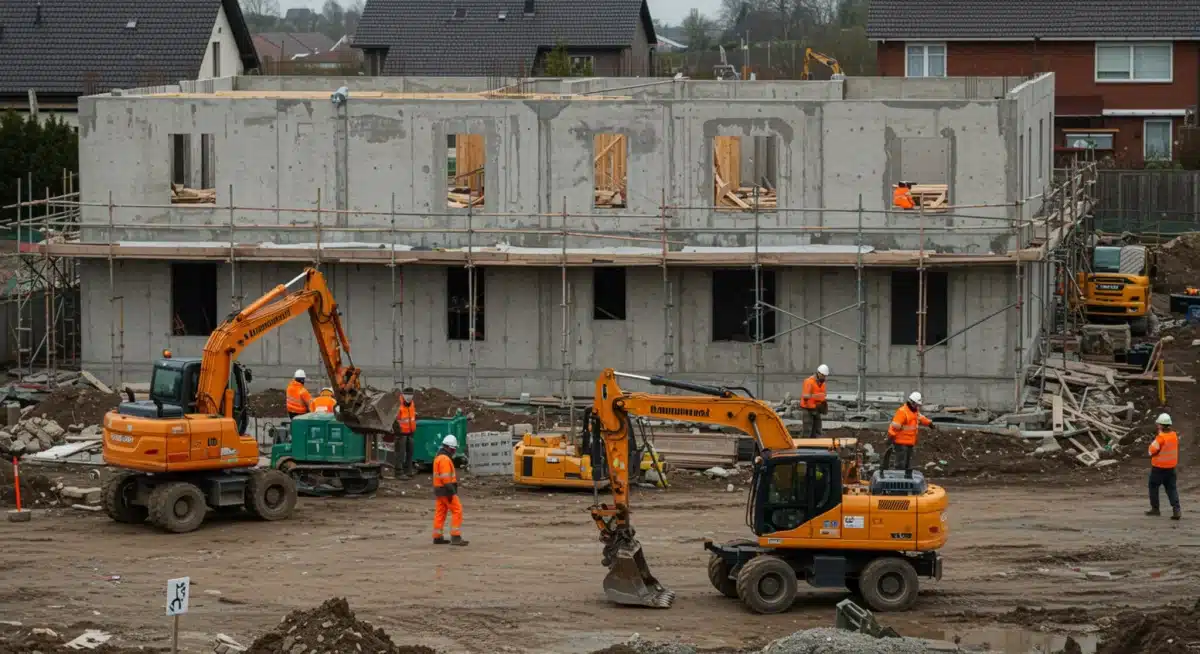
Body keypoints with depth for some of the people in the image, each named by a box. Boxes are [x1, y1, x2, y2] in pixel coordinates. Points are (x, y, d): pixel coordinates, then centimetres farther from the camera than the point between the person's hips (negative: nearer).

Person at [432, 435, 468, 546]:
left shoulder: (439, 457, 17)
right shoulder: (445, 459, -17)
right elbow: (446, 477, -23)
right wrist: (451, 492, -24)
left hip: (439, 490, 10)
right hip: (446, 490, -10)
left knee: (440, 513, 12)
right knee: (457, 511, -9)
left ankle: (437, 537, 15)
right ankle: (455, 537, -15)